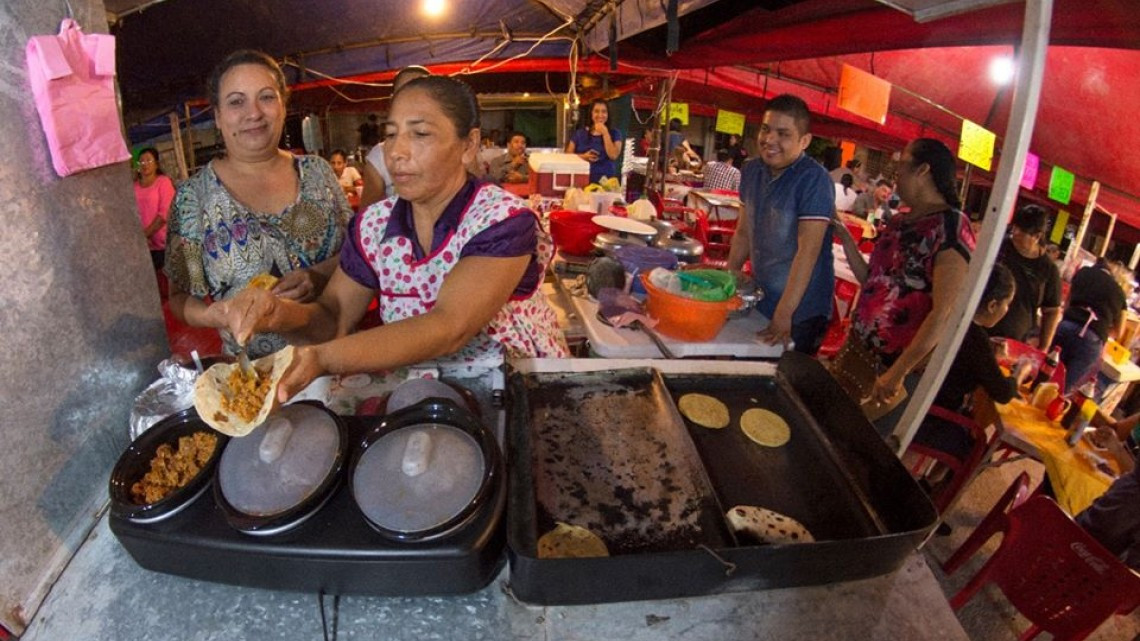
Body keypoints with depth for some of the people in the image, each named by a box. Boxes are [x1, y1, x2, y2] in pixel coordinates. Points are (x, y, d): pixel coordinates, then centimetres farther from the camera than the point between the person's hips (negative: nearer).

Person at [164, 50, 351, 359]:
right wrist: (211, 315, -17)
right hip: (253, 367, -1)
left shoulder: (317, 170, 7)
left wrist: (320, 275, -13)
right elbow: (180, 297, 5)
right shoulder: (193, 195, 2)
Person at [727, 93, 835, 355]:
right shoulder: (752, 171, 1)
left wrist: (783, 314, -25)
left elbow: (807, 251, -23)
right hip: (757, 303, 6)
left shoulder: (813, 180, -19)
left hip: (800, 313, -6)